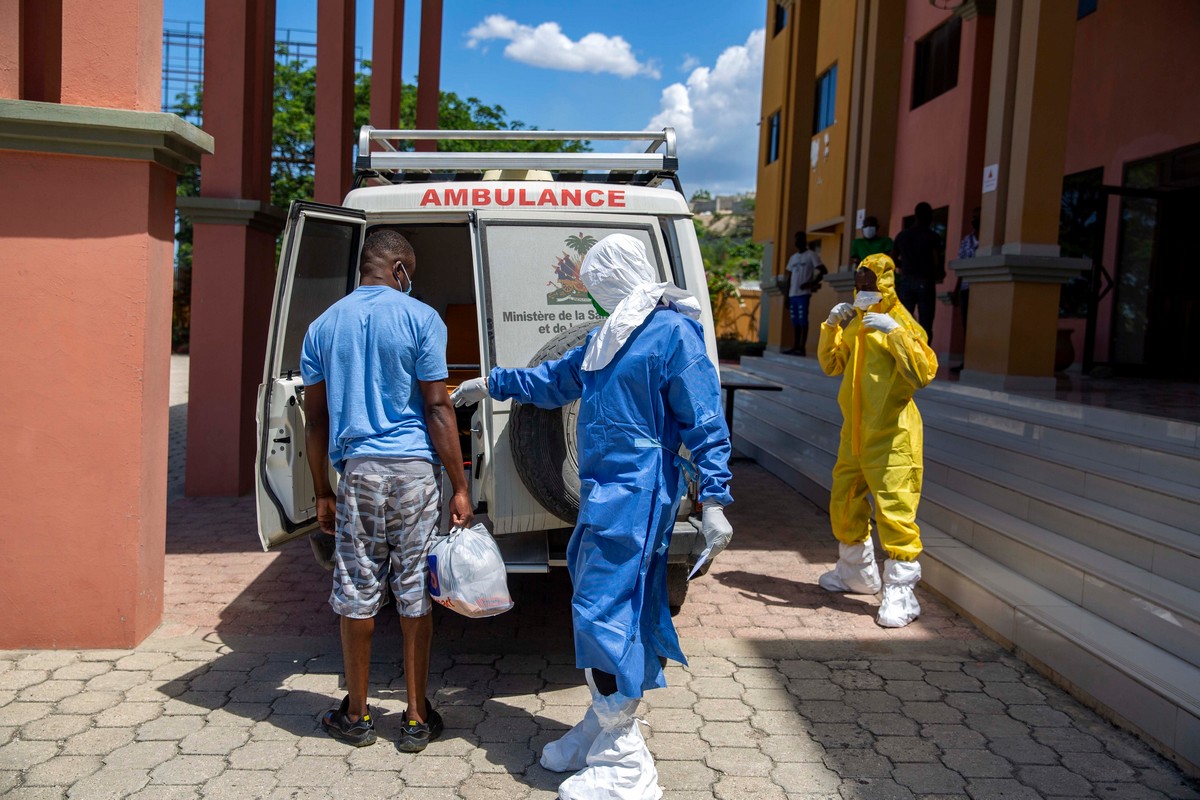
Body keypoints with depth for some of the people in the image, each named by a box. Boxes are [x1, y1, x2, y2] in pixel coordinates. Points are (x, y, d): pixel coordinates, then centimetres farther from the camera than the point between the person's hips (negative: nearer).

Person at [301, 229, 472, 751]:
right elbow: (437, 408, -7)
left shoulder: (324, 326, 10)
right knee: (415, 595, 6)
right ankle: (417, 718, 16)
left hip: (357, 471, 3)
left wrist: (322, 493, 17)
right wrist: (460, 487, -4)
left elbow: (315, 419, 11)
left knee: (357, 596, 10)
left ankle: (356, 716, 22)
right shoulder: (420, 318, -3)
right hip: (413, 471, -2)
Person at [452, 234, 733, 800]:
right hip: (604, 492, 9)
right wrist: (490, 384, 38)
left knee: (603, 612, -9)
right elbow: (554, 381, 31)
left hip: (636, 497, -9)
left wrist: (714, 501, -18)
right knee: (603, 609, 15)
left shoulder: (672, 333, -11)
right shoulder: (606, 338, 16)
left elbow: (704, 422, -14)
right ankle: (604, 727, 31)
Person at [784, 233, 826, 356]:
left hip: (804, 293, -7)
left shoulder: (811, 255, -1)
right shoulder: (793, 257, 20)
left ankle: (802, 348, -10)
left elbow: (823, 271, -8)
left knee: (803, 320, -9)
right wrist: (787, 296, 15)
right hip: (793, 294, 7)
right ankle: (795, 347, 10)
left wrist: (812, 283, -17)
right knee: (795, 322, 7)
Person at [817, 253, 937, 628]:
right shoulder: (855, 323, 14)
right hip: (854, 433, 9)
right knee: (844, 504, 19)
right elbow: (832, 365, 17)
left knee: (895, 512, -10)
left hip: (891, 437, -9)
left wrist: (896, 332, -31)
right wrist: (832, 327, 3)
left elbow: (924, 373, -22)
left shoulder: (900, 322, -11)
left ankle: (900, 593, -3)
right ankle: (857, 572, 38)